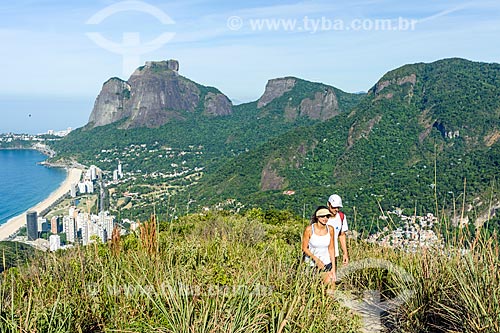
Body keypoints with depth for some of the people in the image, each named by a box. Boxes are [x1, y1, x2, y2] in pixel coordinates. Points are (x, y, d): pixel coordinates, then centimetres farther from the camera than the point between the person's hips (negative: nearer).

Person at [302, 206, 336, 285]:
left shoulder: (330, 229, -6)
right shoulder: (309, 229, -16)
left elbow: (331, 248, -1)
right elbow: (304, 248, -9)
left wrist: (333, 267, -1)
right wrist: (316, 259, -20)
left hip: (326, 264, 2)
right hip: (311, 263, -2)